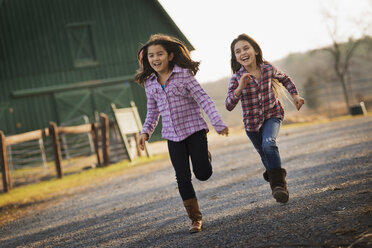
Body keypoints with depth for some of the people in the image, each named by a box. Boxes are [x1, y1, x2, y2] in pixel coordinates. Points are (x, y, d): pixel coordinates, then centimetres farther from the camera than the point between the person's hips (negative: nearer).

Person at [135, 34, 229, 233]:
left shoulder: (184, 75, -8)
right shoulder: (149, 84, 7)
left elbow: (203, 99, -11)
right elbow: (153, 112, 18)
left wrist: (218, 123, -19)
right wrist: (145, 132, 4)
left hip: (194, 129, -3)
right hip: (173, 136, 4)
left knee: (202, 174, -7)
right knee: (183, 178, 0)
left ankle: (204, 156, 30)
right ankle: (195, 219, 10)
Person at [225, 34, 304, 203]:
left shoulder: (268, 69, -12)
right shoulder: (237, 78, -17)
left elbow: (285, 79, 12)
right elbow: (229, 106, -27)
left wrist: (295, 95, 1)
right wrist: (240, 88, -41)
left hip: (272, 115, -1)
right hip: (252, 122, 1)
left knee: (268, 143, -30)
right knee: (265, 155, 16)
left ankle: (279, 184, -26)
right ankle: (277, 184, 44)